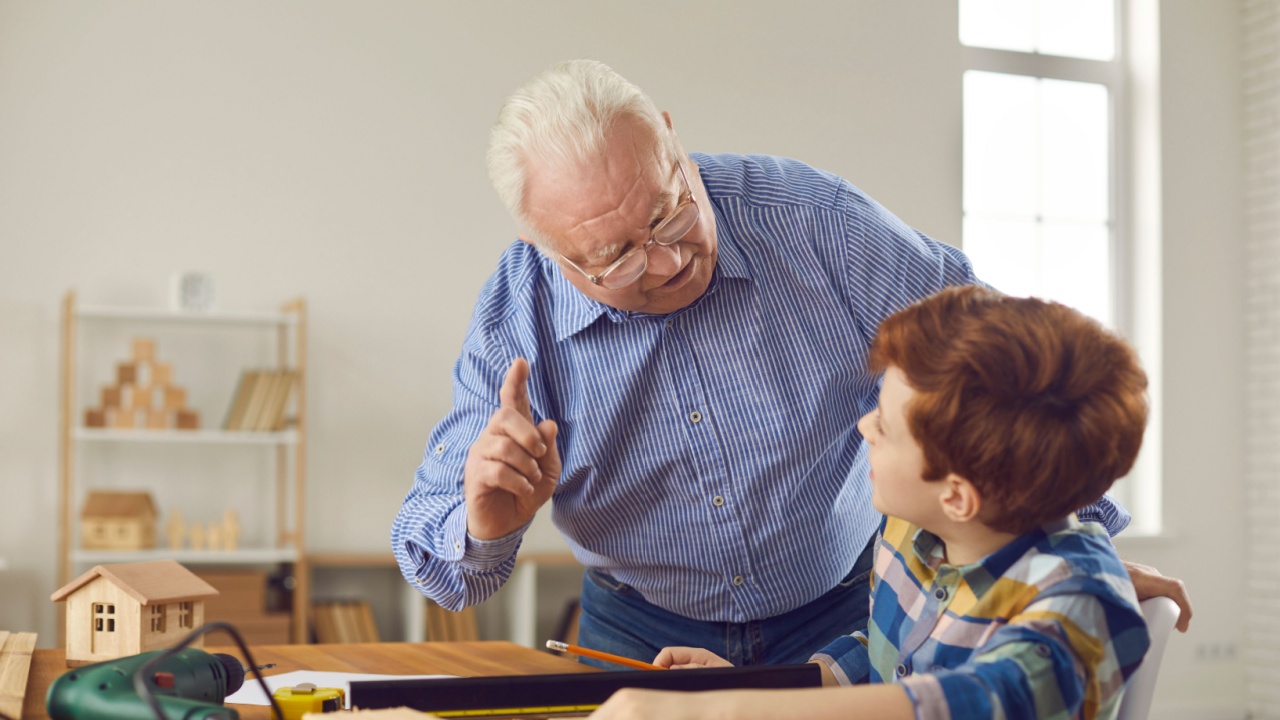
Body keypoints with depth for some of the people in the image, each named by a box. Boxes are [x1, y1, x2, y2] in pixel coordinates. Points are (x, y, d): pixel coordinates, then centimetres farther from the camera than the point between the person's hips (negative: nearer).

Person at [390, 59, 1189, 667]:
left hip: (841, 612, -2)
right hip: (640, 633, 2)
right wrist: (485, 528, -36)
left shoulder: (815, 222, -19)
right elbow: (440, 559, -10)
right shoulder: (516, 322, -16)